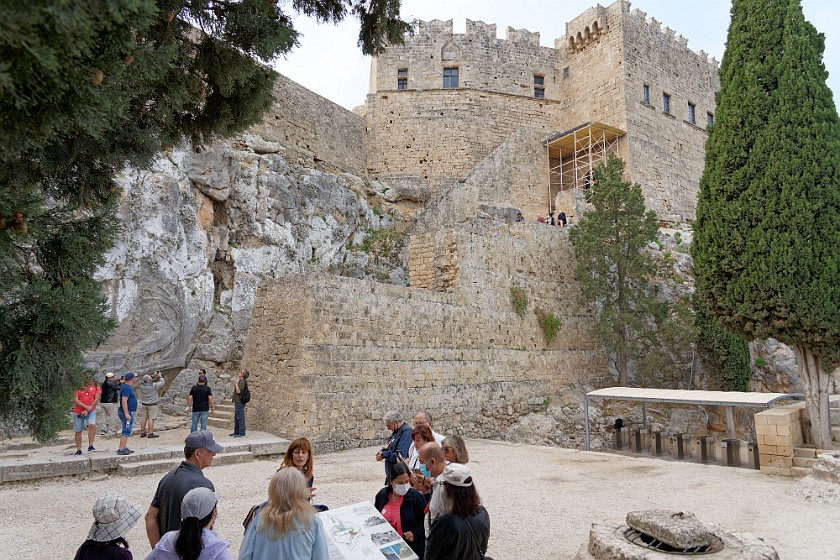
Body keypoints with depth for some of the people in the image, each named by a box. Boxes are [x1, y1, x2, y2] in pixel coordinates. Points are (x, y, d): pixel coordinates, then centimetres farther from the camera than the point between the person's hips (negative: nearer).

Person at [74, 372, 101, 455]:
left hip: (91, 411, 0)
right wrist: (86, 407, -17)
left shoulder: (95, 386, 2)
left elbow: (96, 399, -3)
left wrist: (88, 409, -10)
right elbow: (75, 400, -8)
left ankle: (90, 445, -17)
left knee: (92, 425, -24)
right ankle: (78, 450, 21)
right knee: (78, 431, 7)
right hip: (78, 412, 0)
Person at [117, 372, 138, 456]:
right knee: (126, 431, -10)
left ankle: (124, 448, 22)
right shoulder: (127, 388, -17)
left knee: (126, 431, 16)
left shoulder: (126, 387, 11)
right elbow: (124, 401, -24)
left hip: (129, 413, 11)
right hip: (127, 412, -11)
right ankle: (121, 449, -11)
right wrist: (126, 413, -25)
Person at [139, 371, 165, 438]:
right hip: (152, 404, -6)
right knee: (151, 418, -4)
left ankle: (142, 432, 18)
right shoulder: (154, 385, -17)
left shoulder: (142, 385, 0)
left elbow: (148, 382, 20)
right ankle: (150, 433, -5)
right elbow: (162, 382, -5)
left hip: (144, 404, 6)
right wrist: (160, 376, 9)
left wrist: (154, 375, 18)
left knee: (144, 418, 12)